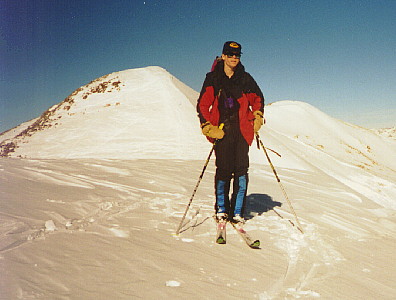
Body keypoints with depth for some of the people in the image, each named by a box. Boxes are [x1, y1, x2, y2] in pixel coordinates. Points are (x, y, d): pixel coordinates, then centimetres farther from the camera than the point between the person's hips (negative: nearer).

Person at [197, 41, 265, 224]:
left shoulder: (245, 78, 11)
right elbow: (202, 104, 4)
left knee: (241, 170, -3)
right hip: (221, 130, -1)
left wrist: (257, 117, 7)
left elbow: (257, 98, 22)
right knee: (223, 170, -3)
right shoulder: (213, 78, 6)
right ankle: (221, 209, 12)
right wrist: (208, 127, -6)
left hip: (242, 130, 2)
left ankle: (237, 212, 5)